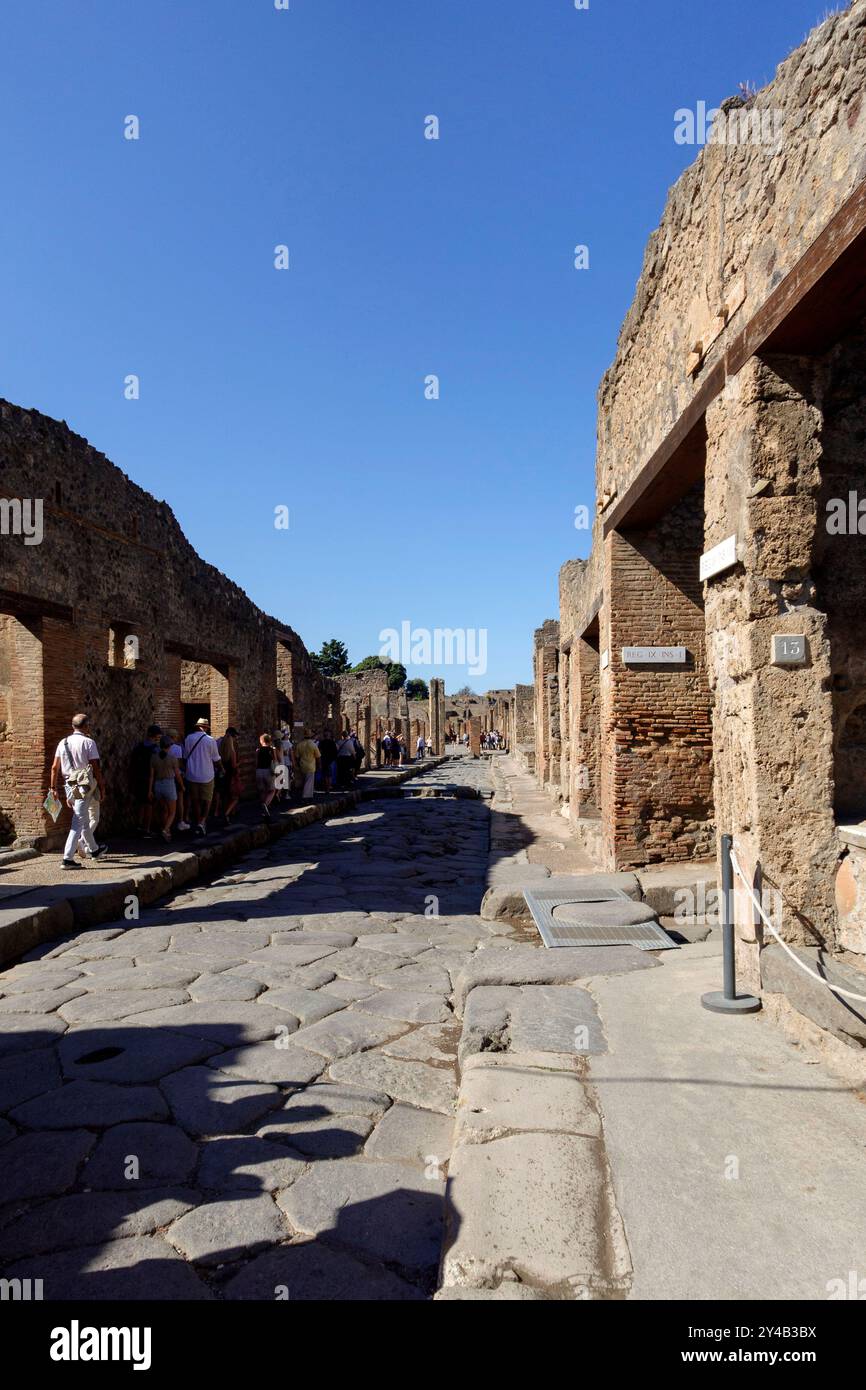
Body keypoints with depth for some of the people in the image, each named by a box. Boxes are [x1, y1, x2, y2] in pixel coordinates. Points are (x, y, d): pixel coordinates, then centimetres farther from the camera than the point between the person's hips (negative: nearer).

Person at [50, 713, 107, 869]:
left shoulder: (63, 743, 8)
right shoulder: (88, 742, -9)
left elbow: (55, 767, 6)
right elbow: (96, 768, -11)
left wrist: (54, 788, 11)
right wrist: (102, 787, -4)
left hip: (69, 785, 6)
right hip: (84, 786, -6)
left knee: (85, 820, 20)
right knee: (79, 822, -4)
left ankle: (93, 850, 33)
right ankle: (68, 858, -11)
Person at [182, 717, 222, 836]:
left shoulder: (188, 739, -2)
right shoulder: (210, 740, -9)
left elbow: (185, 758, 7)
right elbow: (216, 760, -2)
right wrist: (221, 768, 18)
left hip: (191, 776, 2)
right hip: (206, 776, -2)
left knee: (195, 801, 13)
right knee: (206, 801, 9)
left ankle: (196, 826, 18)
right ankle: (201, 822, -10)